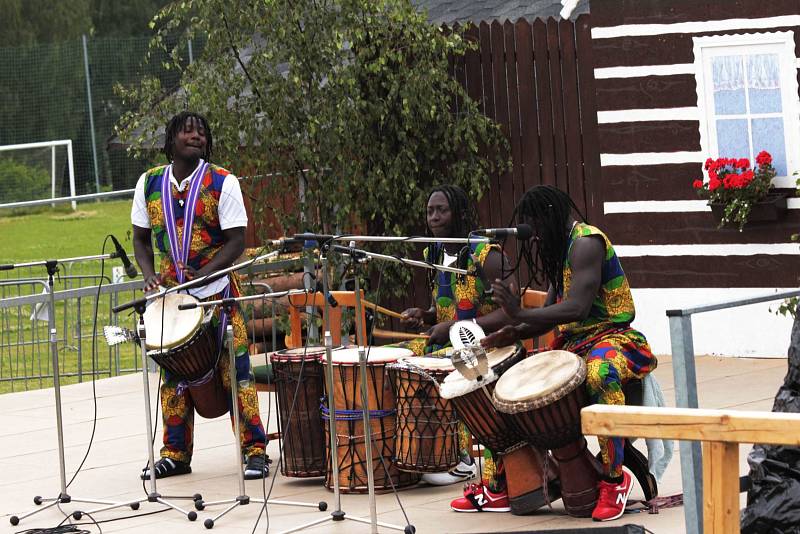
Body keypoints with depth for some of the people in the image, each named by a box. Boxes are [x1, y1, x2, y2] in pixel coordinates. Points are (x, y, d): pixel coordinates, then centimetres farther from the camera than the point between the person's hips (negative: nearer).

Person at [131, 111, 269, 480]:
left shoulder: (222, 183, -6)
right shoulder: (150, 184, 5)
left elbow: (235, 242, -9)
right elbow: (141, 238, 13)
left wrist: (199, 276, -20)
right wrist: (150, 276, -6)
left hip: (216, 293, -4)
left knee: (234, 370, -6)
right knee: (173, 373, 9)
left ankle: (255, 451, -2)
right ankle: (175, 453, 18)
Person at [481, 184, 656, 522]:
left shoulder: (585, 242, -15)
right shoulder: (559, 247, 16)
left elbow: (577, 308, -27)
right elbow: (552, 311, 15)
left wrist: (520, 315, -27)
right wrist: (514, 334, -2)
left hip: (610, 336, -10)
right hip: (573, 342, 10)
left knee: (601, 372, -43)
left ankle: (614, 479, -33)